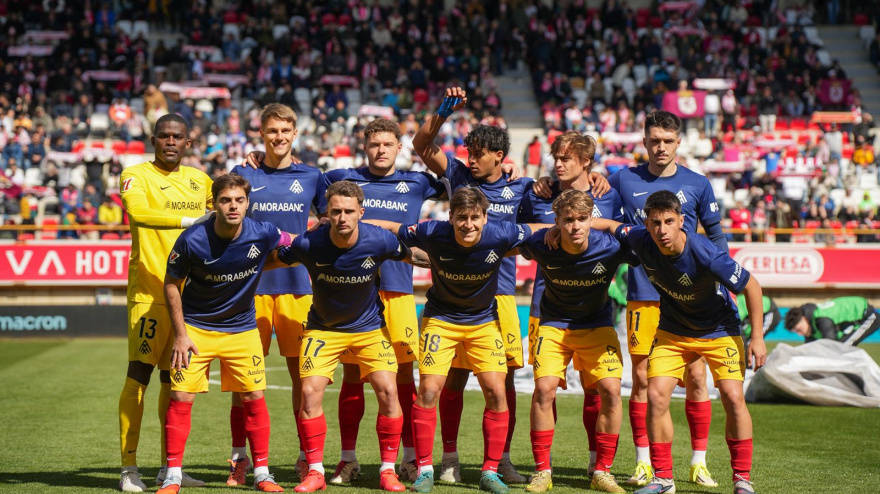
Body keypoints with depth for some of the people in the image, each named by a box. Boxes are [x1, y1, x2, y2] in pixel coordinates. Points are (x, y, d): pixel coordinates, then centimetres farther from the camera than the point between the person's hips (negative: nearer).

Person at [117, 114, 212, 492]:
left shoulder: (197, 179, 15)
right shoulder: (136, 175, -3)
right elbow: (136, 209, -25)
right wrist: (191, 219, -27)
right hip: (148, 290, -6)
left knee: (173, 377, 10)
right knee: (139, 373, -8)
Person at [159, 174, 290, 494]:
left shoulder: (262, 234, -16)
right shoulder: (192, 240, -20)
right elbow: (172, 284, -6)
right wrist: (180, 334, -8)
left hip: (242, 328, 1)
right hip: (196, 327, -1)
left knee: (253, 397, -1)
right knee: (181, 398, -7)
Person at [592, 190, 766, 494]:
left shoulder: (706, 255, -33)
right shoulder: (642, 241, -20)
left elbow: (751, 286, -19)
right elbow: (609, 225, 0)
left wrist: (757, 336, -16)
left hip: (719, 330, -4)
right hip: (672, 331, 4)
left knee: (733, 398, -15)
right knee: (656, 396, -9)